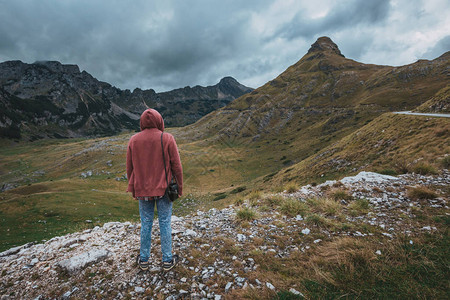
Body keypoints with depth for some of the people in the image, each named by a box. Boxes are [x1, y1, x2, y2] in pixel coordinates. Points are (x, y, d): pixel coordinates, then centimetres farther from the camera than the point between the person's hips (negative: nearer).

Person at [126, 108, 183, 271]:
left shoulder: (133, 140, 0)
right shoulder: (167, 138, -9)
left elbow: (130, 168, 5)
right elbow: (176, 166, -8)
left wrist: (133, 190, 16)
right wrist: (179, 188, 3)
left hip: (143, 190, 3)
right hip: (163, 189, -2)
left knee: (146, 224, 15)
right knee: (165, 223, 8)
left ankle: (143, 260, 29)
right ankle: (167, 260, 21)